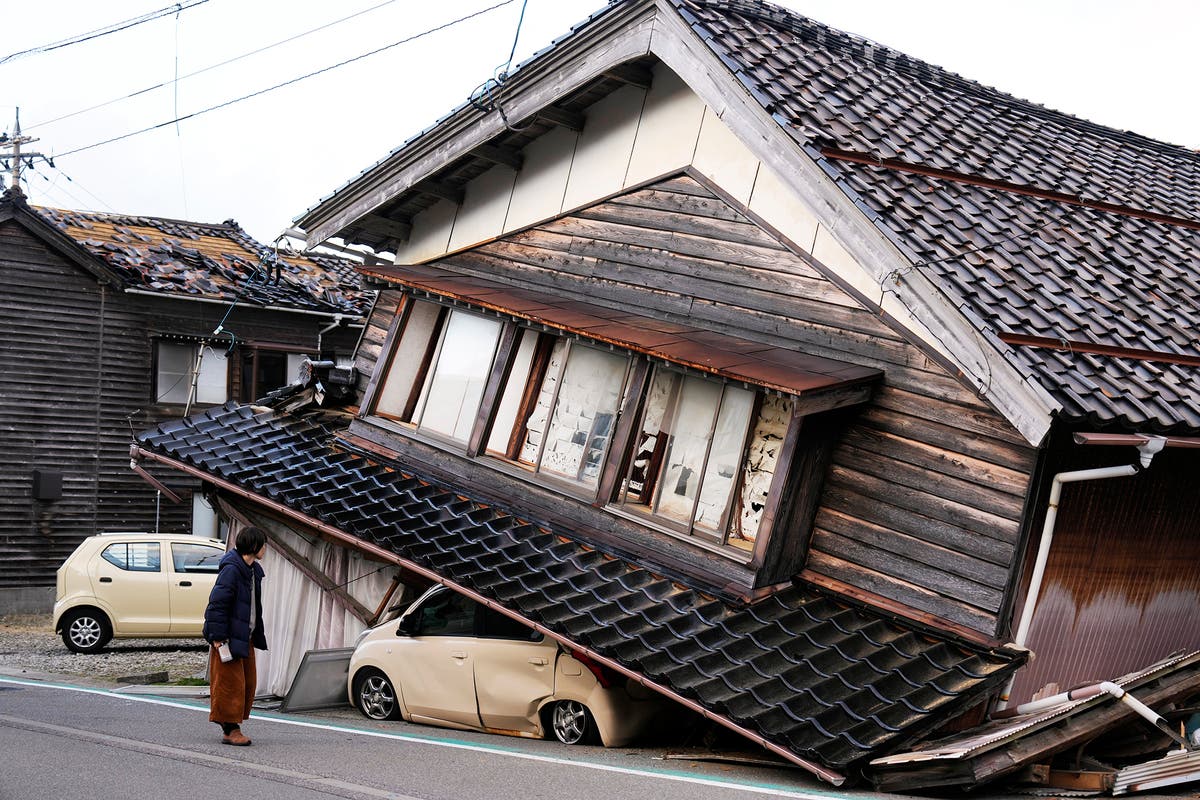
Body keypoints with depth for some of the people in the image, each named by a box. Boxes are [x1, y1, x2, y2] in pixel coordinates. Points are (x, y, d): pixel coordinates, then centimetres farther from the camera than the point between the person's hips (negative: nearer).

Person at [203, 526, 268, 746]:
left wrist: (257, 634, 17)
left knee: (248, 682, 12)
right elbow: (217, 603, -20)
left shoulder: (253, 570, 11)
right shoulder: (231, 569, -18)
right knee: (231, 683, -4)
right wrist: (217, 637, -21)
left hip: (245, 637, 10)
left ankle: (233, 725, 20)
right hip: (229, 637, -10)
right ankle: (230, 730, 2)